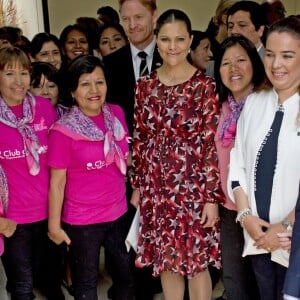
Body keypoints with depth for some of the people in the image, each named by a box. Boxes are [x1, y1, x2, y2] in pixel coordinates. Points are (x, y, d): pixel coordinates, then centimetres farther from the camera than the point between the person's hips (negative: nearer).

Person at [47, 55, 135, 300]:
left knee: (127, 272, 20)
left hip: (119, 212, 5)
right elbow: (57, 182, -12)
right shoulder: (64, 130, -17)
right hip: (82, 220, -4)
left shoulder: (117, 114, -3)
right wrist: (54, 224, -8)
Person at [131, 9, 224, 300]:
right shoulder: (145, 85, 4)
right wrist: (137, 185, 8)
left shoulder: (204, 84, -8)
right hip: (155, 186, 4)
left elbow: (211, 144, -10)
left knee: (196, 261, 9)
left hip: (192, 185, -4)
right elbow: (139, 139, 8)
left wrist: (211, 196, -12)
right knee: (166, 261, 16)